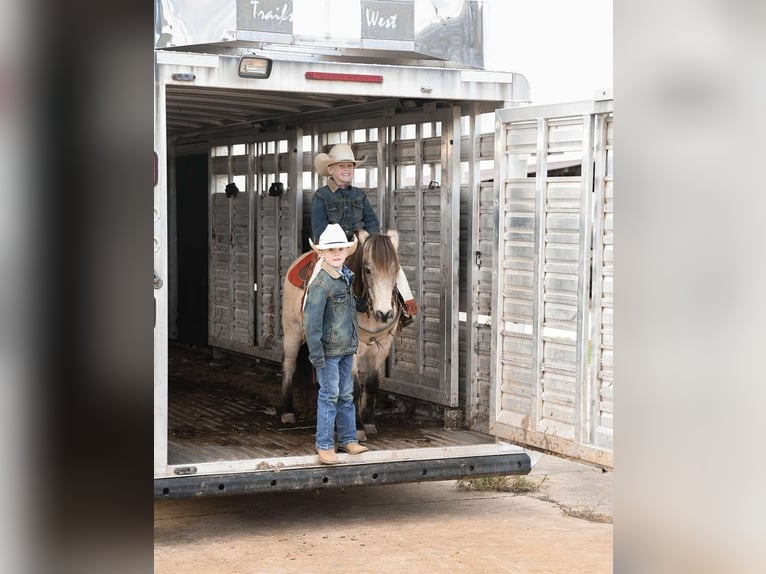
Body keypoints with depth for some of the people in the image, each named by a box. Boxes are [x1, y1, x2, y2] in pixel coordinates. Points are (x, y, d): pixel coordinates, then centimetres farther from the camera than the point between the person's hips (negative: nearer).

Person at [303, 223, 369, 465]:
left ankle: (348, 440, 23)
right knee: (329, 395, -3)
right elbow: (311, 321, -19)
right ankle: (324, 445, 5)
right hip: (329, 350, -8)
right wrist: (316, 354, -20)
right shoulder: (321, 283, -18)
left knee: (346, 395, 13)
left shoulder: (346, 277, 8)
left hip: (347, 349, 8)